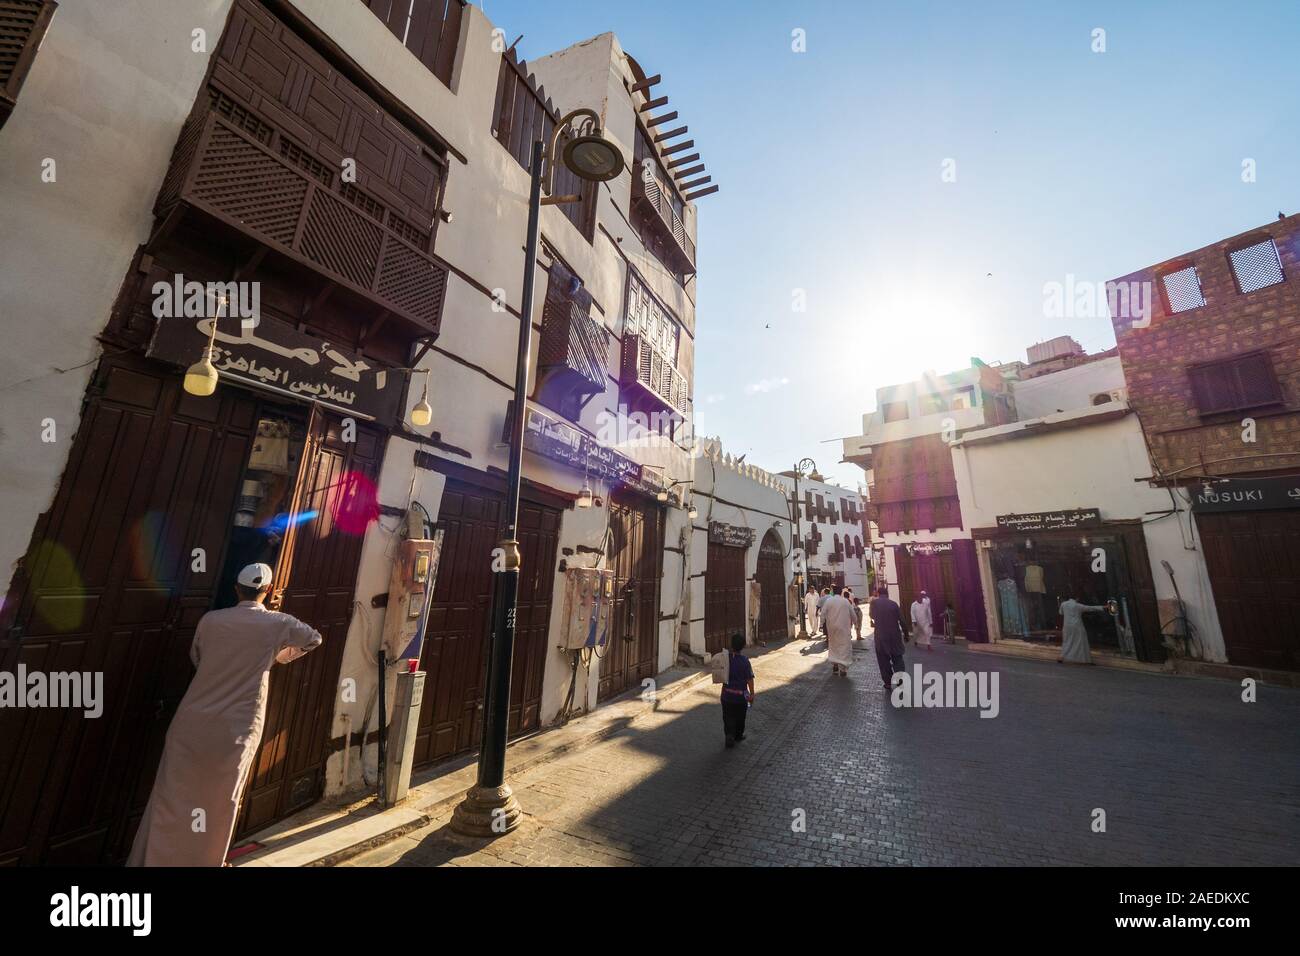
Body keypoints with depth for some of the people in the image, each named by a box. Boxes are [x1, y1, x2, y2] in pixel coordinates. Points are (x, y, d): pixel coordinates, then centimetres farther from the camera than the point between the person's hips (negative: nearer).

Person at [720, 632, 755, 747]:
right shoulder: (745, 661, -18)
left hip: (727, 694, 2)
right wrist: (752, 694, -2)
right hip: (740, 695, -2)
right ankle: (738, 736, 33)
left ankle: (729, 735, -5)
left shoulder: (725, 658, -8)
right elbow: (750, 679, -14)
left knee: (728, 716, 12)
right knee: (740, 717, 19)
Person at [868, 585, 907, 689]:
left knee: (884, 660, 10)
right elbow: (902, 621, -2)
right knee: (897, 657, 14)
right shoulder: (894, 604, -3)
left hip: (881, 636, -1)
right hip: (895, 635, 1)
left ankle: (888, 683, 14)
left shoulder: (874, 603, -5)